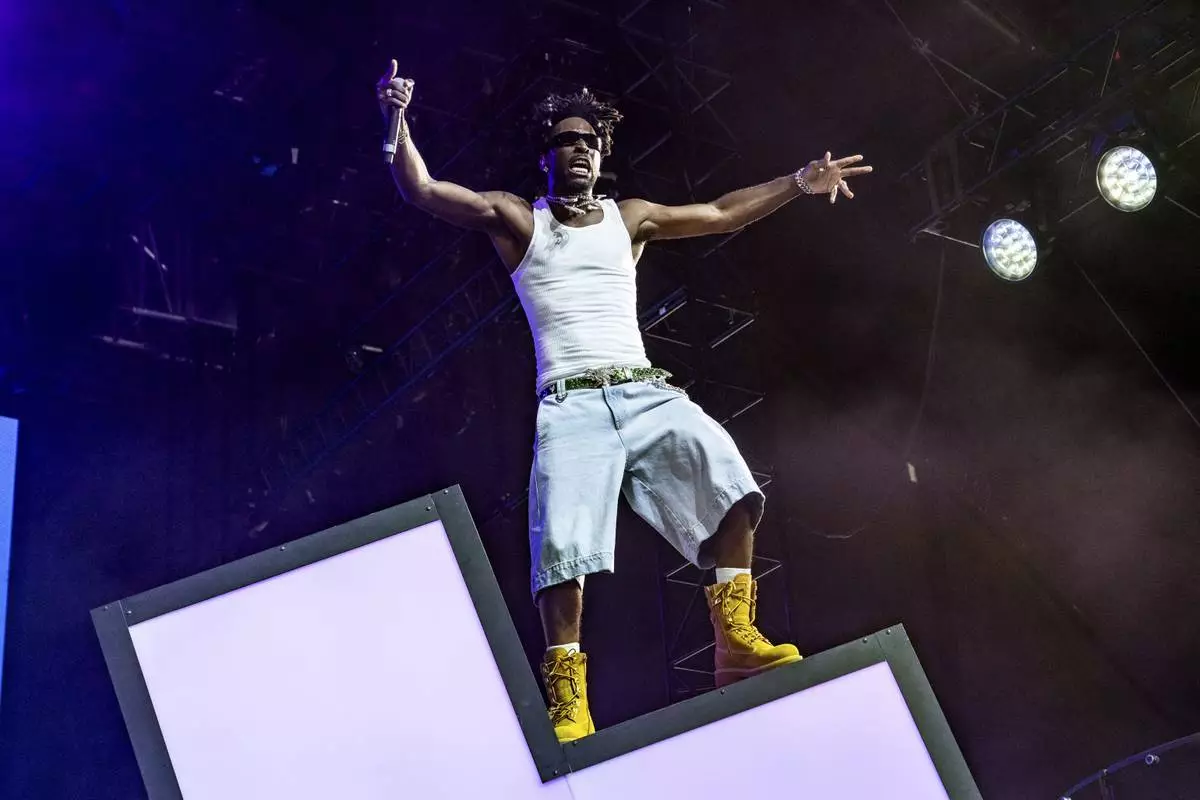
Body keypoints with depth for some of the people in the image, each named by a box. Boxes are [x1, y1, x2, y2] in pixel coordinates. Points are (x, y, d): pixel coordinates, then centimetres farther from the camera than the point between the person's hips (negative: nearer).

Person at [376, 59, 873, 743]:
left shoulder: (629, 218, 21)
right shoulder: (517, 220, 13)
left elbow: (722, 215, 22)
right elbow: (422, 191, 4)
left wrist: (799, 183, 14)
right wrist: (397, 120, -10)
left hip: (647, 393, 3)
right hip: (570, 404, -2)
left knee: (727, 479, -24)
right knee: (563, 545, -20)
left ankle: (736, 642, -18)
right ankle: (567, 700, -15)